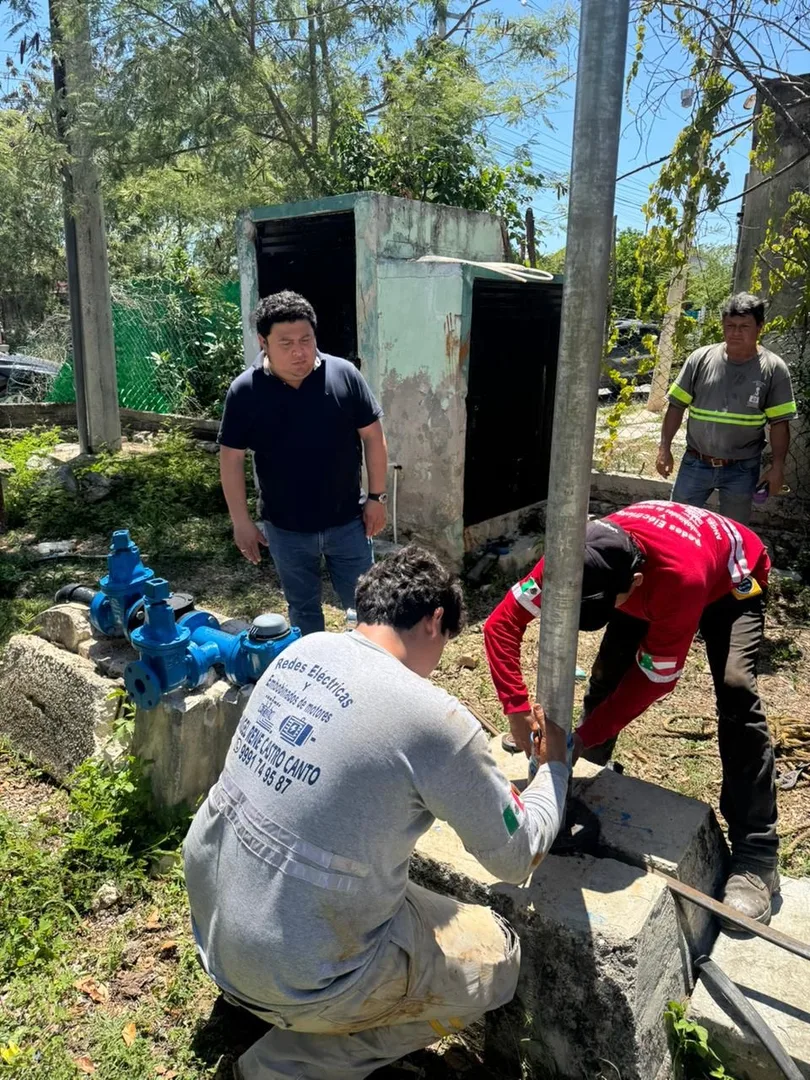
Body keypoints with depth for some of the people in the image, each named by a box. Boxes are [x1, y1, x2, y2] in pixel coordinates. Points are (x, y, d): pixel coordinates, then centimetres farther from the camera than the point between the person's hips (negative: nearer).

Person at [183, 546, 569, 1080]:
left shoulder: (305, 649, -3)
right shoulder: (436, 720, -23)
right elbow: (518, 855, -7)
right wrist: (556, 763, 10)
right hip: (292, 972, -7)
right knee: (495, 958, 11)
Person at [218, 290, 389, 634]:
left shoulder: (344, 375, -12)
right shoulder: (244, 391, -12)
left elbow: (373, 437, -3)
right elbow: (231, 458, -5)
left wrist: (376, 497, -2)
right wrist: (241, 522, -4)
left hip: (347, 521, 0)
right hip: (286, 529, 0)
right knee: (303, 608, 19)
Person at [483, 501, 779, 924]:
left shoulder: (682, 576, -47)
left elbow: (655, 677, -34)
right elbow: (502, 622, -29)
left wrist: (583, 735, -35)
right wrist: (516, 710, -37)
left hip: (729, 580, -4)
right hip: (649, 581, 4)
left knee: (735, 690, -22)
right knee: (606, 675, -8)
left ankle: (755, 855, -13)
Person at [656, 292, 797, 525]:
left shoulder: (773, 369, -6)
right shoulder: (700, 358, -4)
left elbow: (779, 423, -4)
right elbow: (677, 405, 0)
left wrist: (777, 466, -9)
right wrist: (665, 448, -5)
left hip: (742, 470, -1)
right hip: (695, 463, 1)